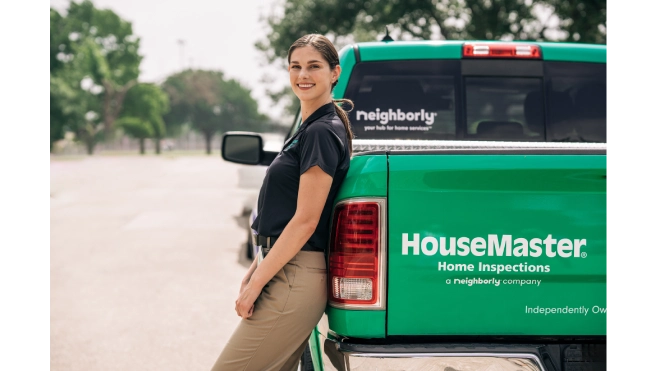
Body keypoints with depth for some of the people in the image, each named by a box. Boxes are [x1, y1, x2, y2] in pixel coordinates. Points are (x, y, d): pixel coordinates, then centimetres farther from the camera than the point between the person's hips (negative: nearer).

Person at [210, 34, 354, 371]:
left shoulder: (322, 132, -14)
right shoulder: (309, 129, 17)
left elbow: (305, 220, -18)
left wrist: (255, 284, -16)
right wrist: (256, 268, 13)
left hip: (294, 280, -10)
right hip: (284, 272, 10)